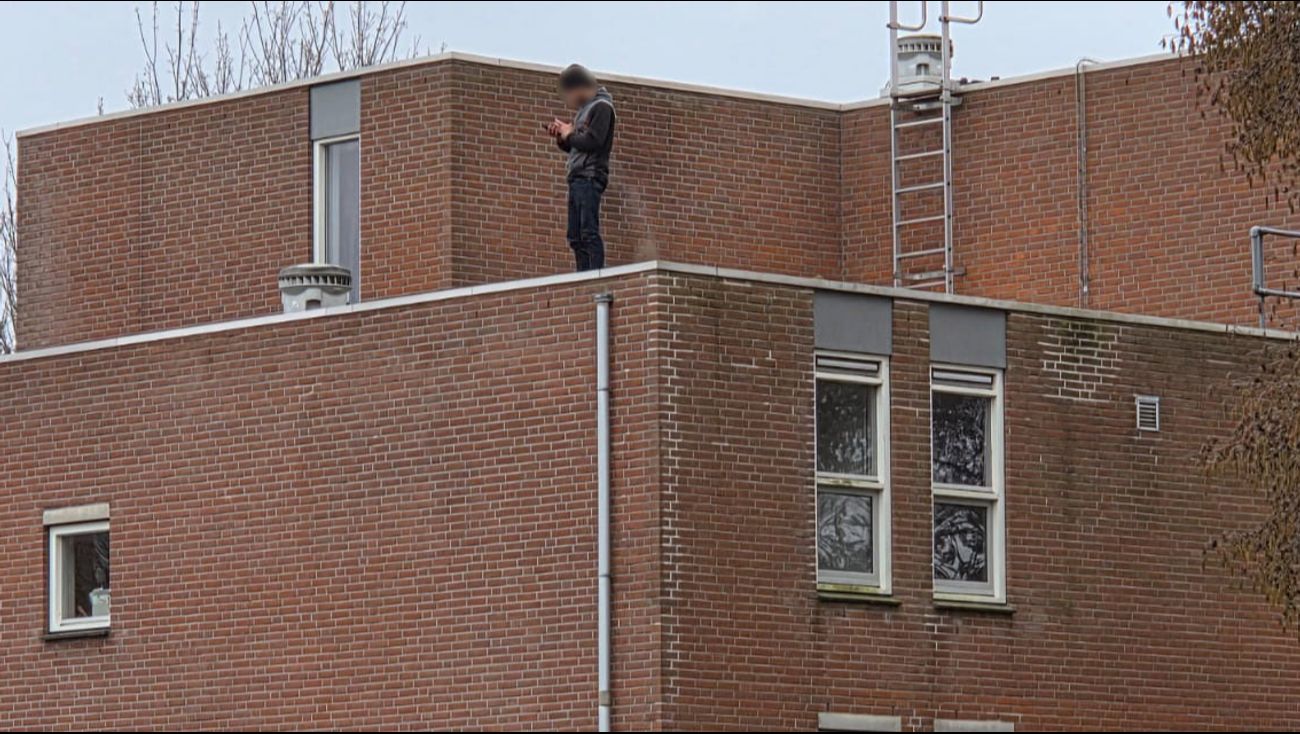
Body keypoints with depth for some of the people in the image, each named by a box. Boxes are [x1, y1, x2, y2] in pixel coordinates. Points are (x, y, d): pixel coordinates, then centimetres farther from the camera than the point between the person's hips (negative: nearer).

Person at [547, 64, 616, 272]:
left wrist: (569, 135, -3)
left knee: (589, 232, -16)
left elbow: (593, 142, -17)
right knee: (576, 237, 3)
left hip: (590, 177, -9)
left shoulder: (601, 107, -5)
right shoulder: (583, 110, 21)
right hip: (577, 177, 9)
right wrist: (561, 137, 6)